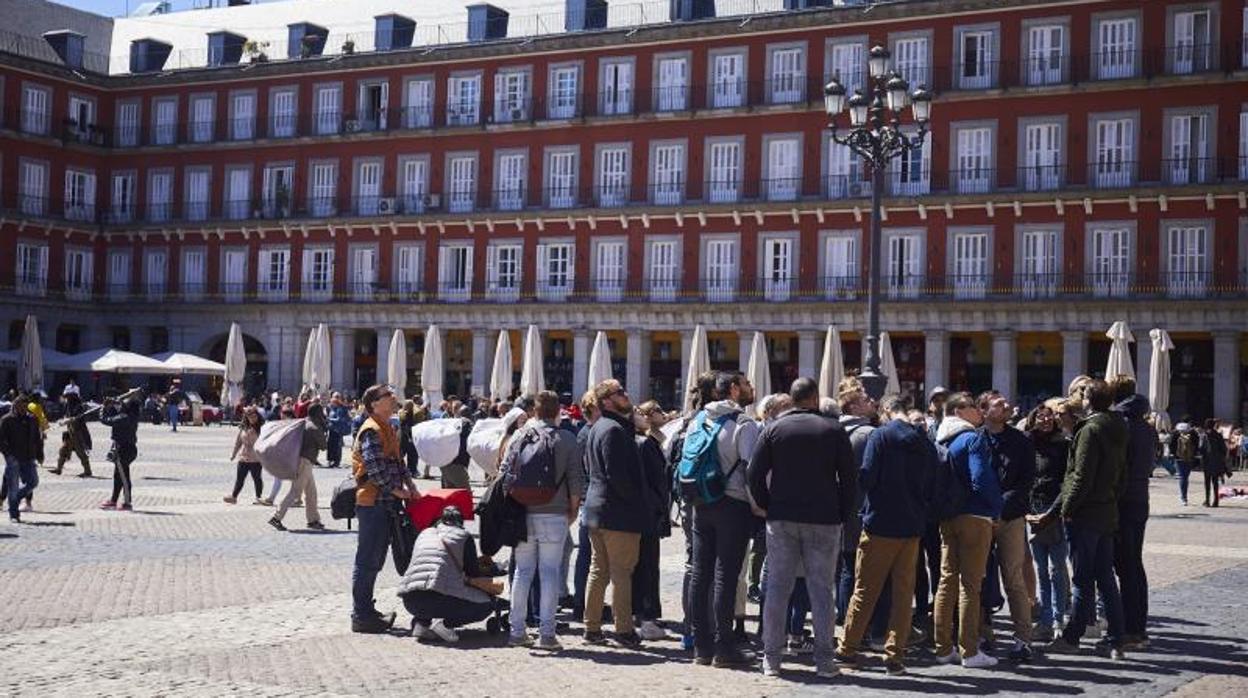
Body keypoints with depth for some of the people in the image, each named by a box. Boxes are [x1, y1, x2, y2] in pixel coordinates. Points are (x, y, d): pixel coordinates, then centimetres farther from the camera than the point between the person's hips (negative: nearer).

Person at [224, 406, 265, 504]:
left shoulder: (262, 428, -7)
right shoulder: (243, 428, 6)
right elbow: (238, 442, 14)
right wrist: (233, 454, 16)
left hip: (256, 458, -4)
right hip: (243, 457, 4)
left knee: (257, 478, 5)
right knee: (239, 478, 7)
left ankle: (258, 497, 14)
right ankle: (233, 496, 11)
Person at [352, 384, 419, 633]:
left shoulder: (387, 429, 18)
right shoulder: (371, 431, -14)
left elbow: (397, 461, 21)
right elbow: (376, 469, -21)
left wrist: (410, 486, 9)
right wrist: (397, 491, -14)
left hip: (385, 504, 10)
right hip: (373, 503, -10)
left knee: (374, 561, 15)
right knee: (367, 561, -5)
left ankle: (365, 611, 23)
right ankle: (361, 616, 0)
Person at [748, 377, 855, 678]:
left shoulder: (773, 429, 3)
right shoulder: (834, 430, 0)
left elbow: (754, 473, -2)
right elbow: (849, 476, -1)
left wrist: (766, 506, 8)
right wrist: (841, 512, 7)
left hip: (781, 518, 1)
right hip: (824, 520, -1)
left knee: (777, 587, 5)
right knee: (821, 589, 3)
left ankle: (771, 658, 5)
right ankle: (824, 659, 3)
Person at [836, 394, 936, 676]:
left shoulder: (881, 435, -9)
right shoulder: (926, 443, 6)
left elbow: (866, 478, -12)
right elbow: (932, 490, 10)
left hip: (880, 525, -4)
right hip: (913, 527, 4)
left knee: (865, 590, 5)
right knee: (903, 592, 8)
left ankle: (848, 650, 12)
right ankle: (895, 655, 8)